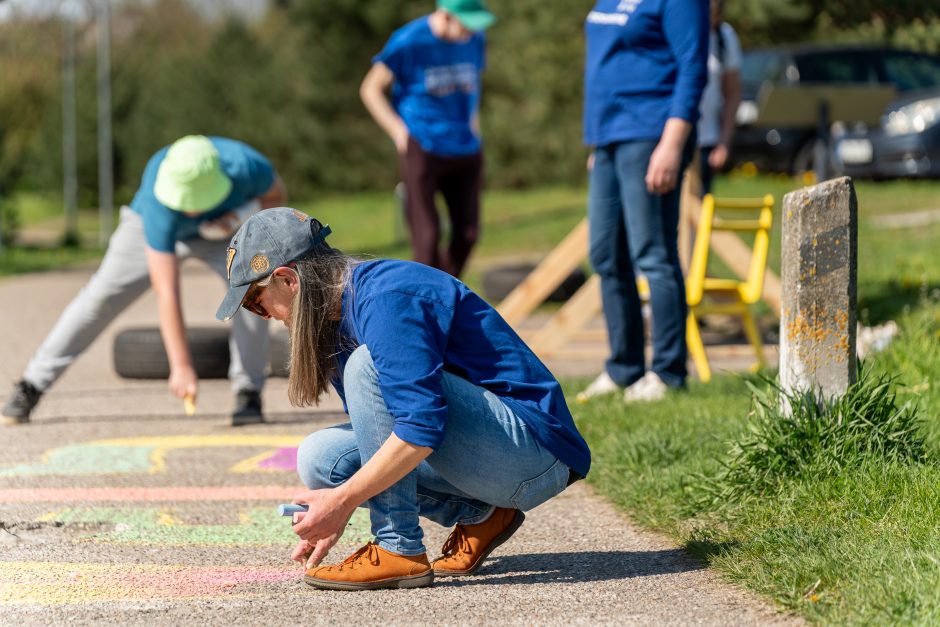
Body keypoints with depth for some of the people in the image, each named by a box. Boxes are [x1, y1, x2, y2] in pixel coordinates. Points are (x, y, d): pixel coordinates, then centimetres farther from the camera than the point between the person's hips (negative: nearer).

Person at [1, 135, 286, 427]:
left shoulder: (249, 167, -39)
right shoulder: (158, 205, -43)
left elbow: (276, 196, -12)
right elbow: (167, 293, -42)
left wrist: (237, 216, -33)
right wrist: (181, 366, -45)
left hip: (220, 228, 2)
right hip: (149, 227, -2)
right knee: (101, 296, -11)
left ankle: (249, 393, -11)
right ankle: (31, 386, 0)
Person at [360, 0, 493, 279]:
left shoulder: (474, 40, 5)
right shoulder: (409, 42, -11)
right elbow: (371, 89, -2)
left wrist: (473, 125, 11)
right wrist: (399, 131, -9)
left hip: (466, 150, 5)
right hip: (422, 149, -5)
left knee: (467, 233, 3)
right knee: (427, 236, -7)